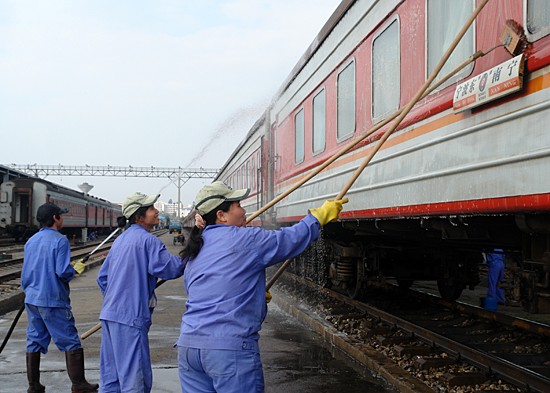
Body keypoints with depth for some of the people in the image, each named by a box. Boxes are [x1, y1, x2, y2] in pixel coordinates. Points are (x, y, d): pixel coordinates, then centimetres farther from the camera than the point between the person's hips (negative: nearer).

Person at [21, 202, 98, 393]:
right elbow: (62, 271, -20)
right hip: (53, 301, -7)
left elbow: (25, 273, 14)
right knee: (70, 342, 1)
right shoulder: (60, 240, -12)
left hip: (32, 299, 7)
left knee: (34, 342, 11)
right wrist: (76, 269, 0)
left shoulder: (31, 241, 9)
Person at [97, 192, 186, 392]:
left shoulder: (120, 240, 17)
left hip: (109, 314, 9)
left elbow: (102, 277, 21)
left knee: (110, 376, 15)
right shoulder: (147, 240, -11)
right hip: (131, 316, -9)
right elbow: (170, 268, -18)